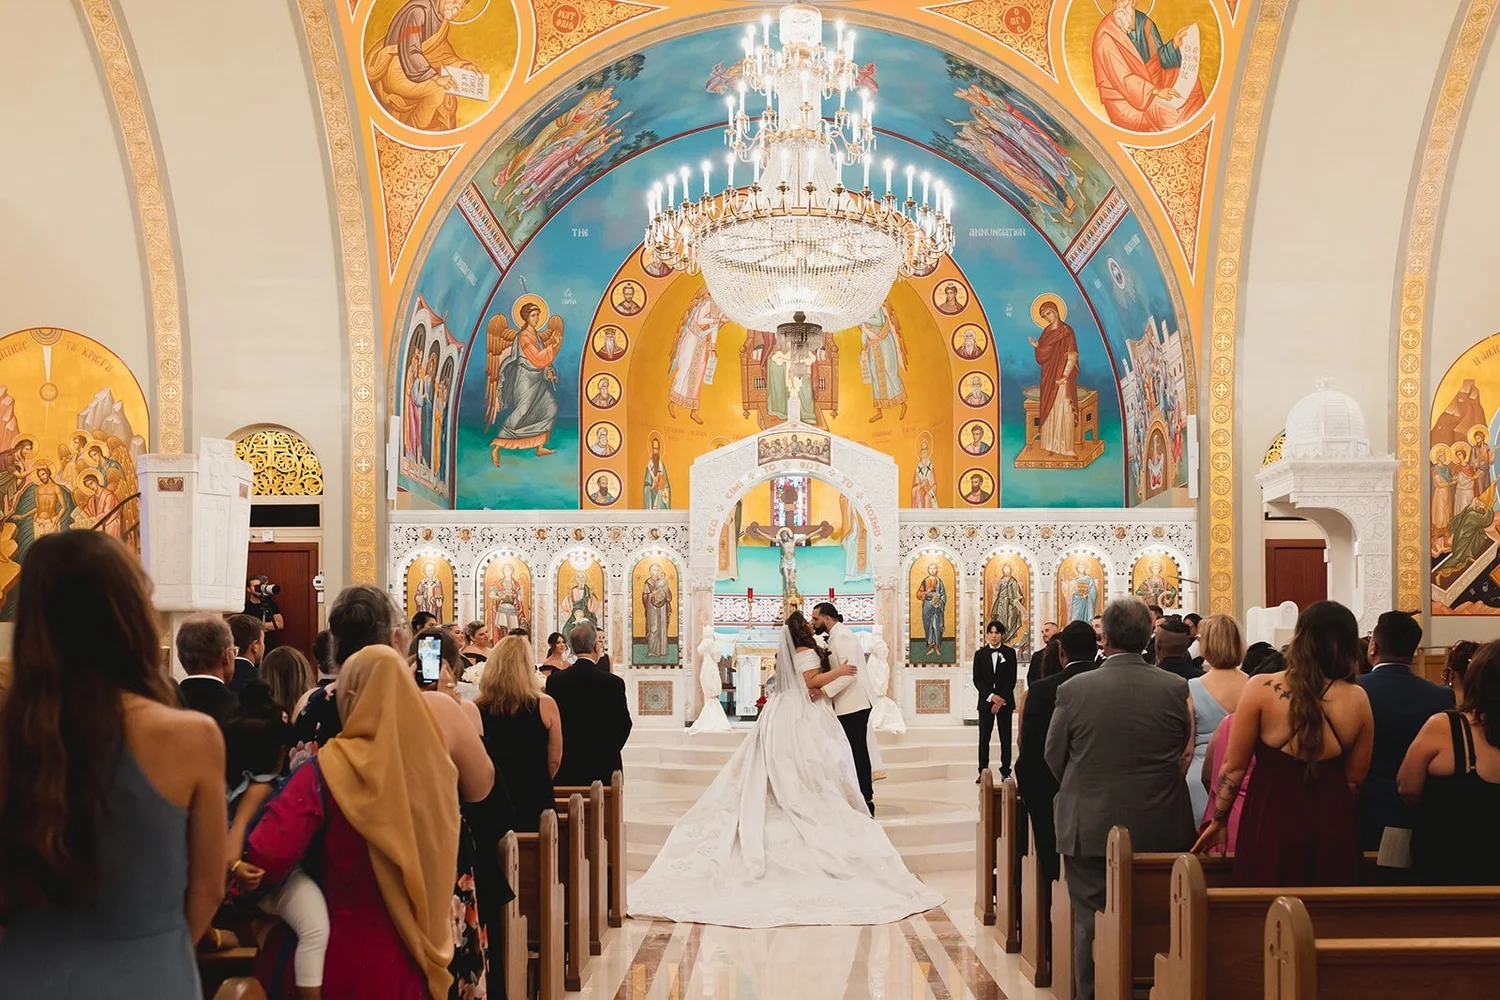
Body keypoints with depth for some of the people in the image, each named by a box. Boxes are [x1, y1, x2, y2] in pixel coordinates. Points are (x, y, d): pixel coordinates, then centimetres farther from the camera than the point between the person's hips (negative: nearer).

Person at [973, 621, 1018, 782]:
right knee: (984, 738, -1)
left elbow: (1012, 679, -1)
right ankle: (983, 772, 3)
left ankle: (1005, 772, 5)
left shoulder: (1010, 653, 3)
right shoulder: (980, 654, 6)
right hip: (986, 701, 1)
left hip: (1005, 701, -1)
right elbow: (977, 679, 1)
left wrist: (1001, 700, -9)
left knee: (1005, 738, 1)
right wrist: (991, 696, -11)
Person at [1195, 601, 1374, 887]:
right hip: (1332, 828, 2)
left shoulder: (1262, 689, -12)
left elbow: (1234, 767, -6)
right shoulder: (1358, 700, -5)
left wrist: (1218, 821, 7)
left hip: (1272, 819, -2)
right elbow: (1355, 778, 4)